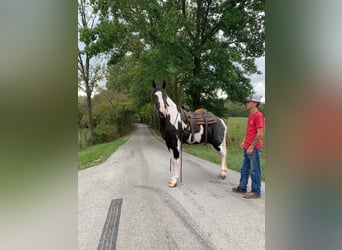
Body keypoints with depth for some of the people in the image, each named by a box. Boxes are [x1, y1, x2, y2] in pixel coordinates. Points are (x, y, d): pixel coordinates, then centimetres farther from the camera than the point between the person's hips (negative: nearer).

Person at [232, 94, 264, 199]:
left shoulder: (258, 116, -15)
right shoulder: (250, 115, 13)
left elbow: (260, 134, -19)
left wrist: (251, 147, -18)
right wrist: (244, 142, 16)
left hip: (254, 148, -9)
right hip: (246, 147, 9)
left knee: (254, 170, 1)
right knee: (244, 169, 17)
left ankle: (256, 192, 11)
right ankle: (242, 187, 29)